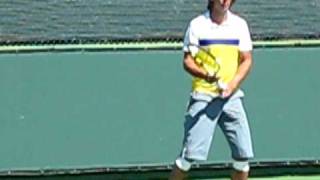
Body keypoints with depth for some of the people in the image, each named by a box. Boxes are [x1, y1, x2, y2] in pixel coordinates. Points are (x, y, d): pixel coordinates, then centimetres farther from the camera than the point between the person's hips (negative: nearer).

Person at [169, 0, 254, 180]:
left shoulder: (240, 24, 5)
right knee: (190, 154, -7)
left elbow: (247, 60, 6)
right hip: (203, 96, -3)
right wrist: (204, 74, -22)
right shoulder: (197, 25, -2)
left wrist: (233, 84, -10)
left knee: (243, 153, 2)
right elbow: (188, 61, -2)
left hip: (231, 96, 3)